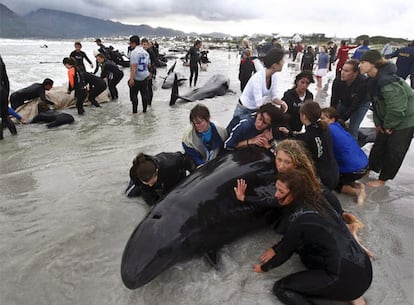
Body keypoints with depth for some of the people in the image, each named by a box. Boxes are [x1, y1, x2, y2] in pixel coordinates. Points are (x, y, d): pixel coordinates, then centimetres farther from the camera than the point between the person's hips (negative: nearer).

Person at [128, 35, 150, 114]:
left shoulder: (134, 52, -15)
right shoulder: (145, 52, 8)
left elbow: (134, 67, -22)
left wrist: (131, 78, -25)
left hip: (136, 78, -7)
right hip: (145, 76, 7)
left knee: (133, 94, 5)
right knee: (144, 94, 12)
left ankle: (135, 110, 8)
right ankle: (144, 110, 19)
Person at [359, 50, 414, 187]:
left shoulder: (387, 81, -33)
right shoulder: (374, 80, -2)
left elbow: (397, 109, -32)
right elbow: (376, 103, 7)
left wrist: (388, 125, -17)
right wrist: (378, 123, 5)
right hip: (388, 120, 9)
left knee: (394, 151, 5)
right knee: (379, 145, 16)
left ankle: (382, 179, 19)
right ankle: (370, 169, 33)